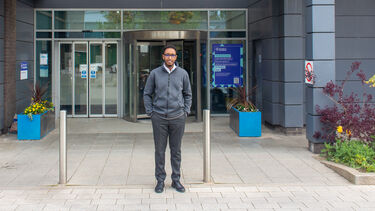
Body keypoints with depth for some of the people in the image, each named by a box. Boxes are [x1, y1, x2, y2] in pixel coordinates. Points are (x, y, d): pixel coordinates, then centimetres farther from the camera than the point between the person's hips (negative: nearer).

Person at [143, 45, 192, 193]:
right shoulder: (155, 73, 0)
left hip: (178, 118, 1)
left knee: (176, 150, 8)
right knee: (160, 150, 5)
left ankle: (176, 180, 20)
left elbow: (188, 94, 13)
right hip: (159, 118, -1)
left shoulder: (183, 73, 3)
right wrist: (150, 112, -1)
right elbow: (147, 94, 7)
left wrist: (186, 112, 3)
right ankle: (160, 180, 16)